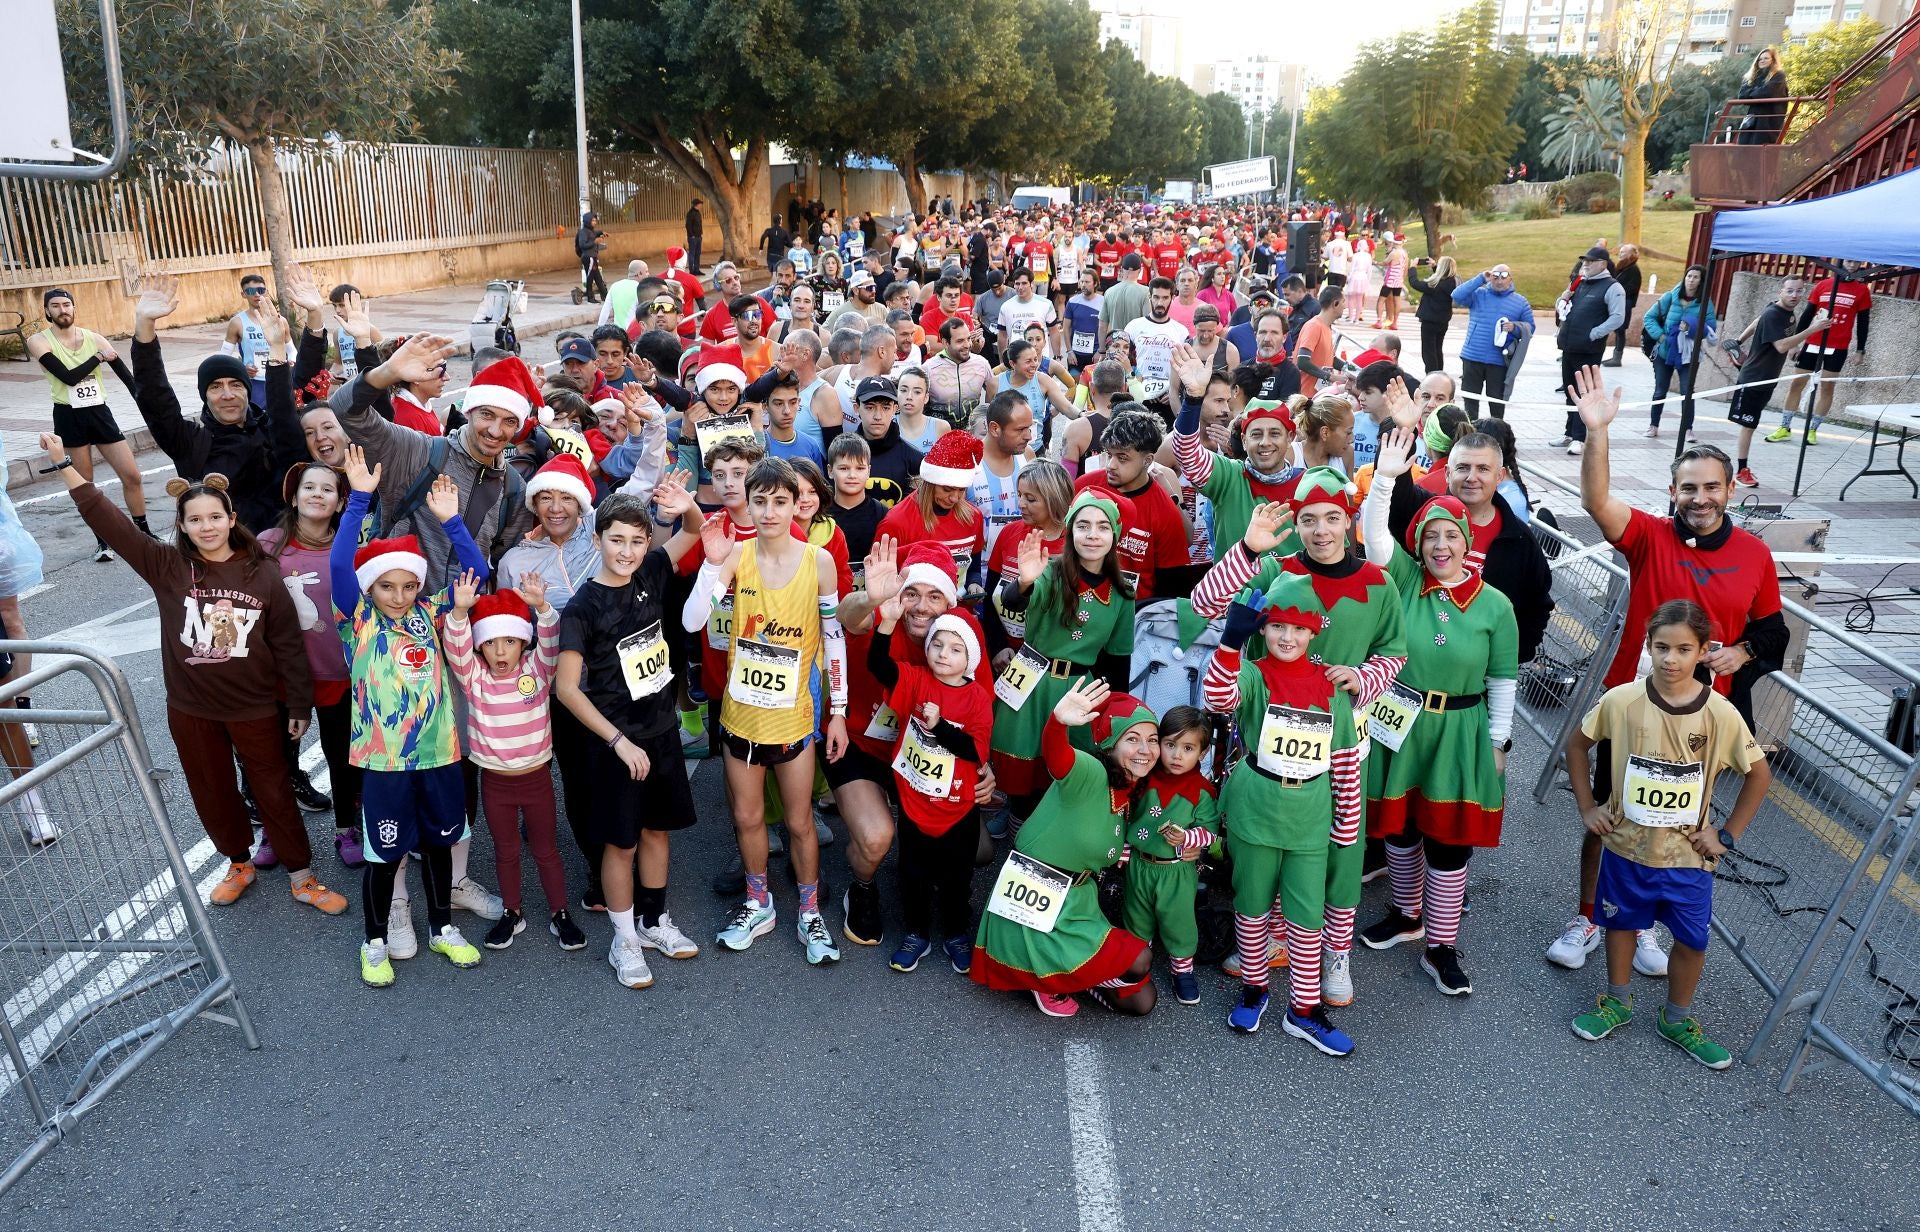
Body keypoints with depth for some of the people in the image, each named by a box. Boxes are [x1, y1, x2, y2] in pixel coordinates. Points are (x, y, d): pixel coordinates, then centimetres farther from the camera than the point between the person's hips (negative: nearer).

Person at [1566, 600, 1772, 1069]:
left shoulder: (1721, 715, -17)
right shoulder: (1621, 701, -16)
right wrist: (1587, 806, -2)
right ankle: (1617, 1003, 41)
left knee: (1692, 940, 13)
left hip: (1688, 854, 0)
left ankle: (1676, 1019, 36)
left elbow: (1759, 775, -3)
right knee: (1622, 923, 19)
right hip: (1626, 845, 0)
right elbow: (1577, 744, -1)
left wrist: (1727, 835, -4)